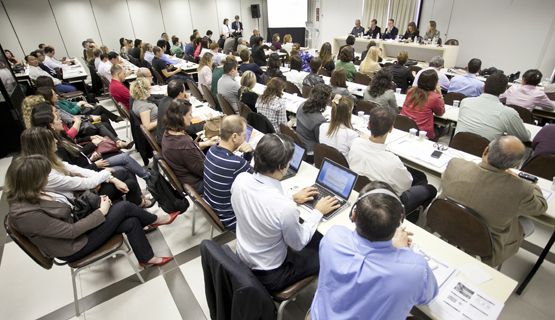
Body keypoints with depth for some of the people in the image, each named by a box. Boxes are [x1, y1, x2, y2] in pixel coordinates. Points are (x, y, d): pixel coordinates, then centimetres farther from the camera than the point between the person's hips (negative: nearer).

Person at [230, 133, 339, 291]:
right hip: (268, 276, -6)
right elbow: (298, 244, -17)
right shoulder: (285, 208, -37)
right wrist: (318, 212, -5)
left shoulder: (240, 179, -17)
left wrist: (292, 198, 8)